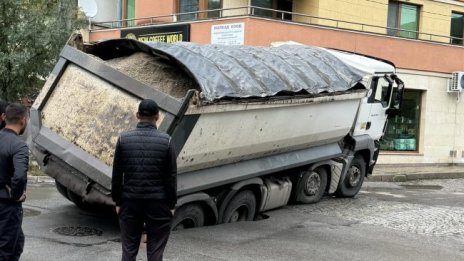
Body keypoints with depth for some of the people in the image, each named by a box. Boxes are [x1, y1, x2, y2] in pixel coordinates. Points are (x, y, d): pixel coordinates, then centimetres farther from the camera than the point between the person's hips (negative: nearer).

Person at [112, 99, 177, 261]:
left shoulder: (124, 139, -3)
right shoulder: (166, 141, -6)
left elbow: (117, 174, 0)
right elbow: (171, 176, -5)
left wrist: (117, 201, 9)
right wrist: (171, 204, 3)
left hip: (130, 202, 2)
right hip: (158, 203, -1)